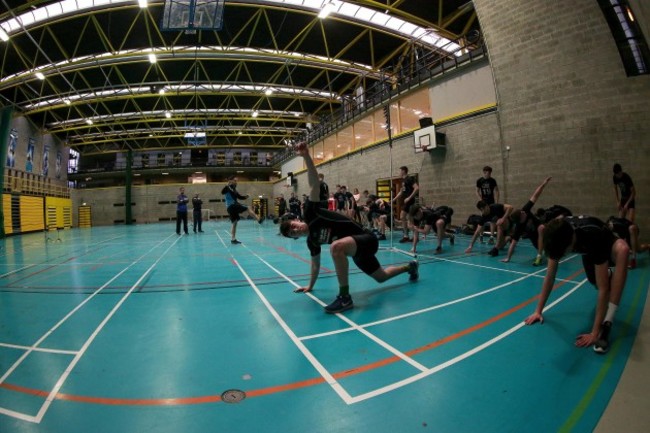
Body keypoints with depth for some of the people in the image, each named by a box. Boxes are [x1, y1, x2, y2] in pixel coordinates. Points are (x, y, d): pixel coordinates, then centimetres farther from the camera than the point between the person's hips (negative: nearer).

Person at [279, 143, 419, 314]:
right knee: (381, 277, 27)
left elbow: (314, 184, -22)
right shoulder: (311, 241, 5)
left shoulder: (310, 215, -13)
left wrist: (306, 155, -31)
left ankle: (345, 297, -27)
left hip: (367, 239, -9)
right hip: (358, 251, 9)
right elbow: (316, 263, 19)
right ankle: (410, 266, 56)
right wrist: (310, 286, 23)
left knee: (336, 246, -38)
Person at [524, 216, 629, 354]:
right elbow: (550, 277, -21)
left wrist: (595, 332, -41)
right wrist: (538, 311, -19)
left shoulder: (593, 238, -44)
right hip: (589, 251, 5)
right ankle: (606, 275, 41)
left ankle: (606, 324, -35)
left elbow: (603, 288, -41)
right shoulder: (558, 237, -30)